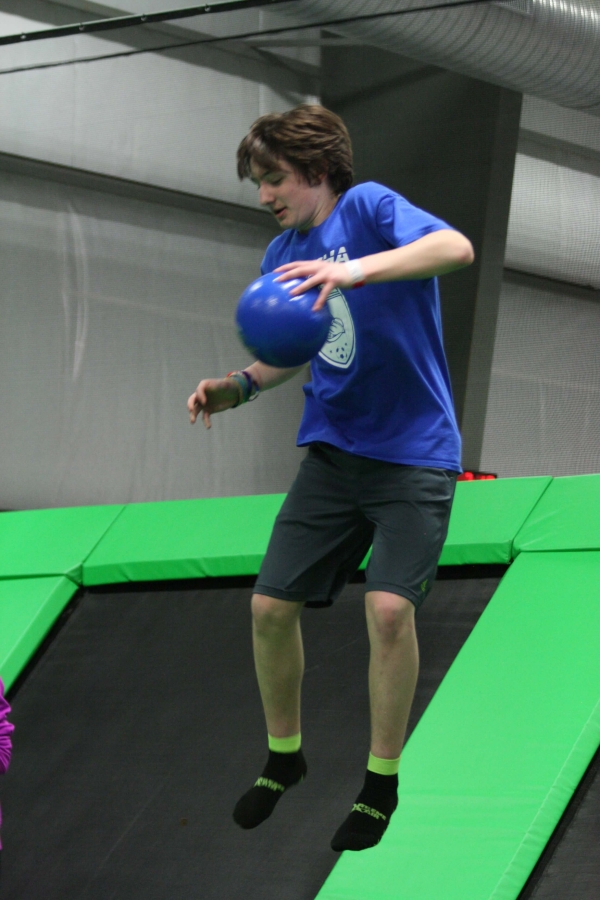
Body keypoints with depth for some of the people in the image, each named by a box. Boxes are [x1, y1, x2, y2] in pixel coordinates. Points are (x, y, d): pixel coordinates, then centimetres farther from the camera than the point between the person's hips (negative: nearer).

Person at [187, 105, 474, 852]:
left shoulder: (369, 208, -12)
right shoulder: (282, 256, 8)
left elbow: (456, 247, -31)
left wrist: (356, 269, -44)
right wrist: (238, 387, 1)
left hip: (413, 455, -6)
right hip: (333, 453, 6)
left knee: (389, 606, -20)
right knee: (271, 605, 1)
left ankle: (381, 781, -1)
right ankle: (283, 757, 25)